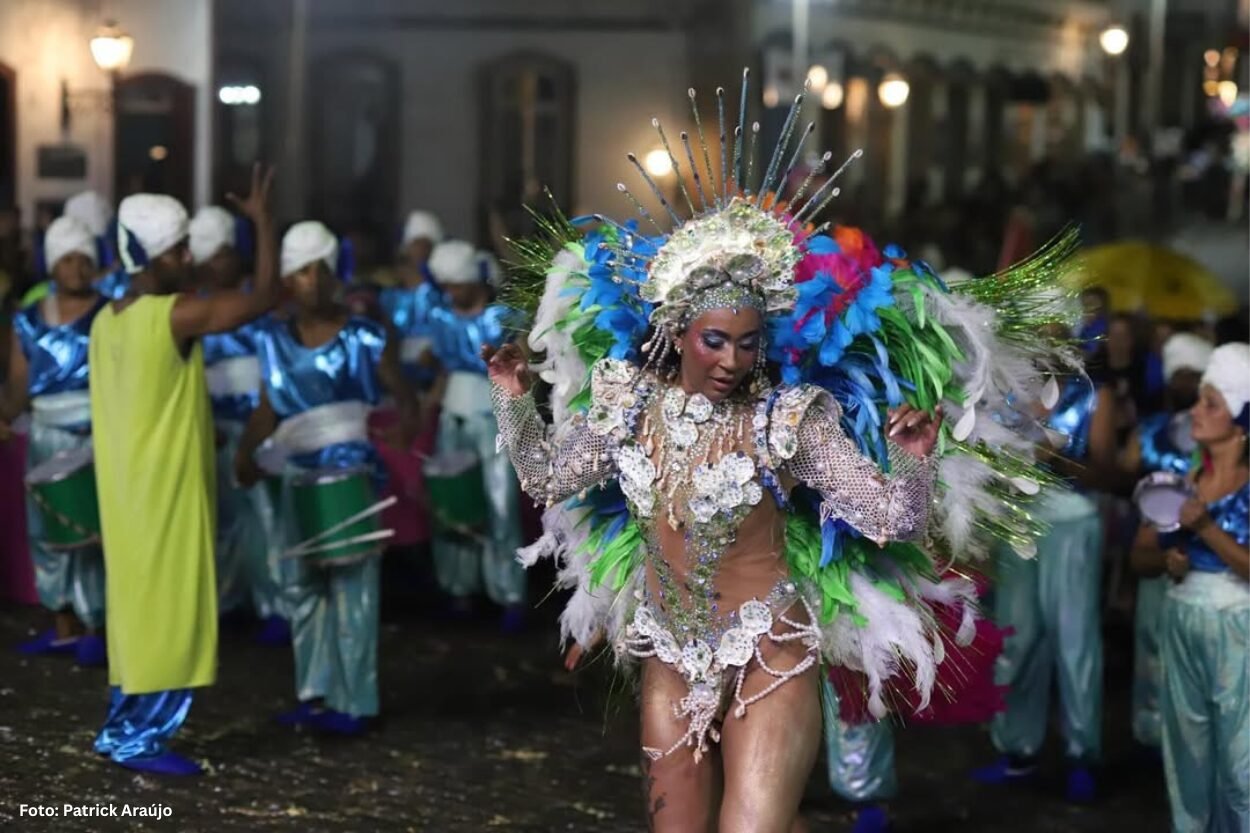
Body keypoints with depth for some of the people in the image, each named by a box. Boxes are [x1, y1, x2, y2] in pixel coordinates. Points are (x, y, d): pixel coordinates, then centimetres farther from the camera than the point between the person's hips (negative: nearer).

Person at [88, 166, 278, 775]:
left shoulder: (106, 322, 8)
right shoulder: (175, 314, -17)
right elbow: (264, 298, -16)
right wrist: (263, 221, -7)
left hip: (126, 490, 8)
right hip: (165, 490, -8)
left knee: (138, 606, 16)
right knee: (169, 610, 0)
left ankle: (120, 729, 23)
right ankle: (139, 740, 6)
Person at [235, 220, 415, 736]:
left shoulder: (366, 339, -6)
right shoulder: (273, 341, 6)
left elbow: (402, 397, -2)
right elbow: (269, 409, 15)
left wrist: (402, 424, -22)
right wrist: (245, 451, 1)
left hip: (355, 475, -5)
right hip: (300, 478, 5)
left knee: (352, 587, -5)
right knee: (300, 585, 10)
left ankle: (354, 703, 1)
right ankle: (315, 692, 22)